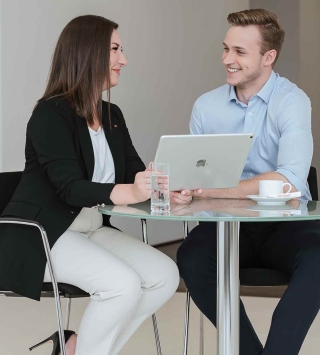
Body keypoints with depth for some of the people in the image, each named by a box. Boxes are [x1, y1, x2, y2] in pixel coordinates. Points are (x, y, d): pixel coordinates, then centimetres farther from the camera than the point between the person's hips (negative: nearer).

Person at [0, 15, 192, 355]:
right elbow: (70, 188, -25)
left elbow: (136, 171, 3)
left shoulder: (112, 115, 10)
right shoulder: (51, 113, -15)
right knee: (123, 283, -27)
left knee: (165, 274, -9)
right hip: (42, 235, -8)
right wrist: (130, 193, -42)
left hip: (93, 230, 8)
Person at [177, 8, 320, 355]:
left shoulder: (292, 101, -10)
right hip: (228, 223, 3)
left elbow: (289, 180, -25)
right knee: (191, 257, -28)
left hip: (285, 223, -3)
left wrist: (212, 189, -29)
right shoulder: (206, 105, 4)